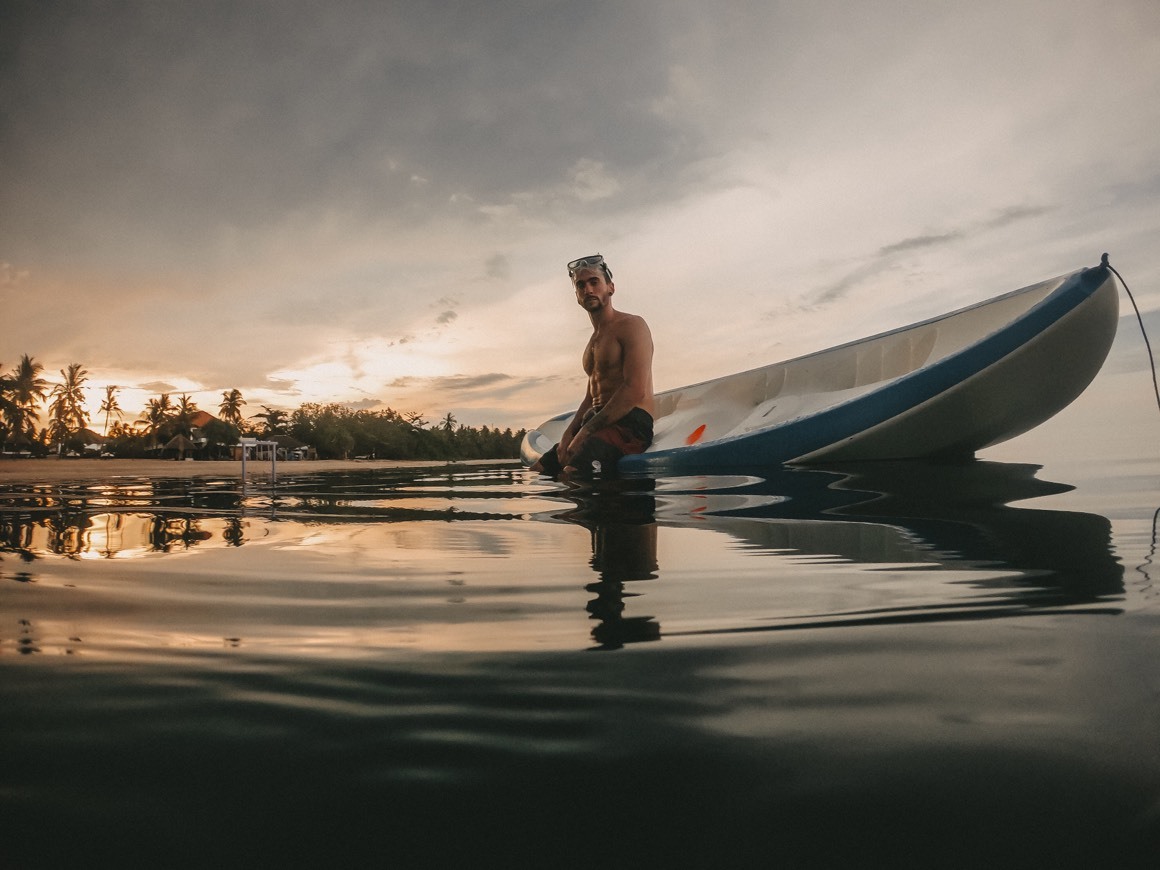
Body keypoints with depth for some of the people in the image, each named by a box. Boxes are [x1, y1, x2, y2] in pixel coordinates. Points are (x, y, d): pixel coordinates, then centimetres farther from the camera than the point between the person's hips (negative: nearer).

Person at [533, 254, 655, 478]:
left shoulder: (631, 325, -3)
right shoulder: (593, 341, 25)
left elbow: (635, 390, -15)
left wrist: (585, 431, -17)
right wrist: (568, 434, 4)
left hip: (630, 423, -9)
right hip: (598, 424, 9)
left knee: (570, 474, -32)